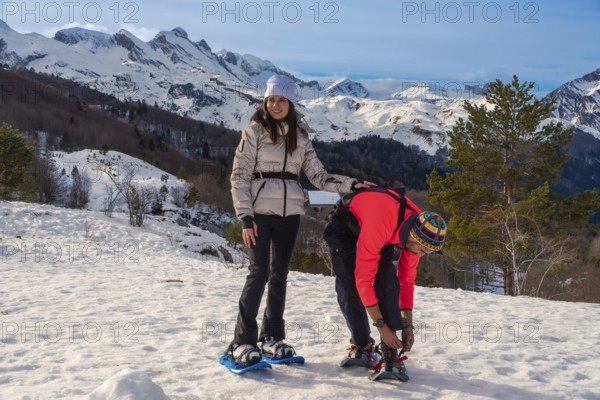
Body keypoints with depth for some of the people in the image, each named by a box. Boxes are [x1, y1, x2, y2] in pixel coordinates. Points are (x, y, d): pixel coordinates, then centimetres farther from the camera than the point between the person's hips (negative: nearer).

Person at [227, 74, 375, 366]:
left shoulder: (300, 135, 12)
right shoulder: (255, 130, 0)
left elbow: (318, 175, 10)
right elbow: (239, 176, -4)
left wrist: (351, 184, -3)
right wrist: (245, 217, -12)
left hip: (289, 213, 4)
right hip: (259, 212, -4)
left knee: (280, 274, 8)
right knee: (259, 272, -10)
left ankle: (272, 336, 19)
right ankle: (243, 341, -2)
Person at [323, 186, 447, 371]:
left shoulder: (419, 229, -23)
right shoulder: (380, 226, -45)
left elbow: (407, 279, -11)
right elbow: (363, 279, -39)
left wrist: (407, 325, -11)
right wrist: (381, 326, -34)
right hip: (344, 223, -4)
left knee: (387, 280, -14)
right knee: (349, 284, -14)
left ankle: (389, 349, -10)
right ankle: (361, 344, 0)